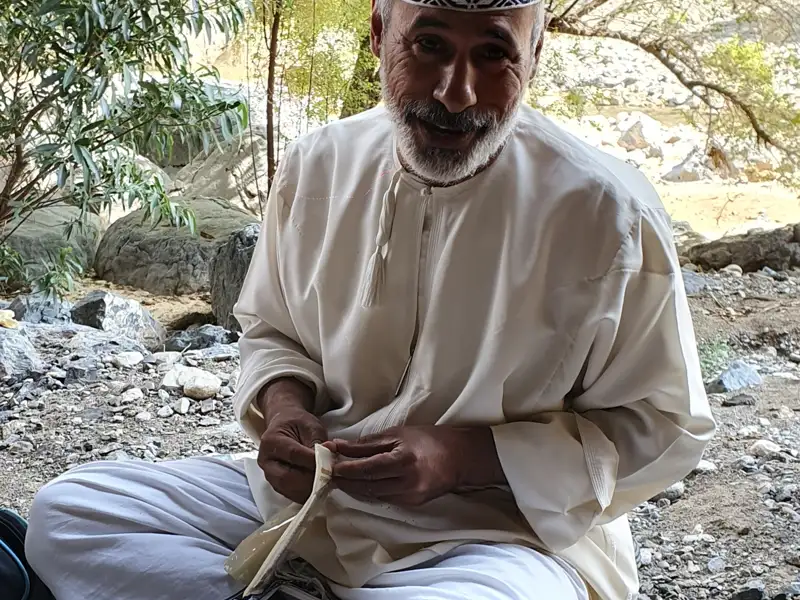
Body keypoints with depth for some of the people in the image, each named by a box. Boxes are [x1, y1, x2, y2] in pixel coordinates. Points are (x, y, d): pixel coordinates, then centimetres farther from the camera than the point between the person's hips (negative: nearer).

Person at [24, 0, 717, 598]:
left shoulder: (609, 214, -15)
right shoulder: (317, 165, 0)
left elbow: (662, 428, -8)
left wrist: (463, 457, -19)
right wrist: (283, 405, -8)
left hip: (506, 531, -4)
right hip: (308, 497, 5)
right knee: (66, 512, -7)